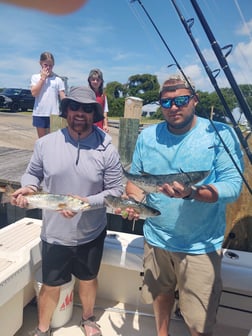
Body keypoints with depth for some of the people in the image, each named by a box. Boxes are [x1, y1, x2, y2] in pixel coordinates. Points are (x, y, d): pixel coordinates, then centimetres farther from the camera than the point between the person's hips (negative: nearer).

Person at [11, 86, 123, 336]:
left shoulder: (107, 150, -14)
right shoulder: (45, 143, -9)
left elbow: (116, 191, -10)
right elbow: (33, 173, 4)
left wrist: (87, 202, -24)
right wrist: (27, 187, -18)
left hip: (91, 233, 0)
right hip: (54, 233, 0)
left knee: (88, 279, 24)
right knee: (51, 285, 19)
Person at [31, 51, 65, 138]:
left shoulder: (58, 80, 3)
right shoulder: (35, 77, 5)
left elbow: (63, 97, 0)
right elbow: (34, 93, -8)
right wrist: (43, 78, -7)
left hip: (53, 114, -1)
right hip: (39, 114, 1)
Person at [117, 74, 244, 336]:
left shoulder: (221, 134, -13)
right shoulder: (147, 136, -1)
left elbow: (233, 186, -18)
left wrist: (191, 193, -35)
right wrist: (134, 199, -15)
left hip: (201, 245, -3)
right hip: (156, 237, 4)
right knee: (160, 293, 27)